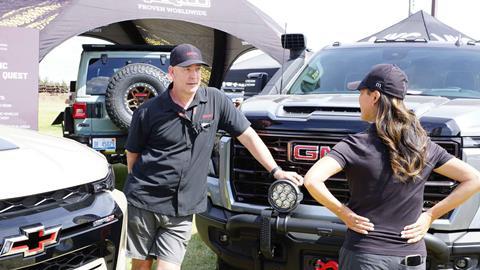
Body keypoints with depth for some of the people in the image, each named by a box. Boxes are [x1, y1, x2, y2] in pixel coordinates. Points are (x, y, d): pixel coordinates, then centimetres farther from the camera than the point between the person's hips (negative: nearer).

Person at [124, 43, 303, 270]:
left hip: (181, 210, 1)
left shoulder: (215, 101, -1)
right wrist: (139, 186, 4)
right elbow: (132, 154, 7)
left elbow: (247, 135, 3)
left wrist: (276, 170, 0)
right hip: (143, 203, 0)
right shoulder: (148, 111, -5)